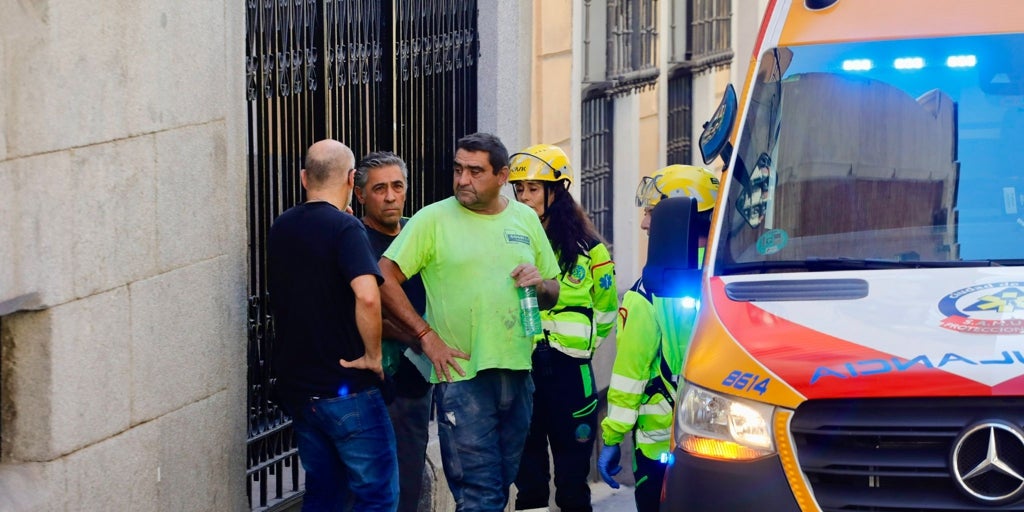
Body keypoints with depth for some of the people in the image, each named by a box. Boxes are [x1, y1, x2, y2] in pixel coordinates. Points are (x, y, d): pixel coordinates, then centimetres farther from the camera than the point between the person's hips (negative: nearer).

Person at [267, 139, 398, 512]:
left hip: (296, 385, 7)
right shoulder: (344, 227, -16)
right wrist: (372, 354, -18)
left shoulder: (280, 229, 8)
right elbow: (367, 296, -29)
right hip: (345, 387, -7)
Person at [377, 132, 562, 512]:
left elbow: (552, 295, 18)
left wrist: (540, 284, -5)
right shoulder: (433, 219, -4)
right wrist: (427, 336, -12)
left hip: (517, 373, 5)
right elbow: (384, 280, -9)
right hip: (461, 375, -5)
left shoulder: (525, 219, 10)